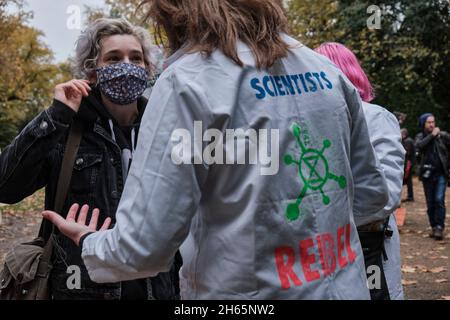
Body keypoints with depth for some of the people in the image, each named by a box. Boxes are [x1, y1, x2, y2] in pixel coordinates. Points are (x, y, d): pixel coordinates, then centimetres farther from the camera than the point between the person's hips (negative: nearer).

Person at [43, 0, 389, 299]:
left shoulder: (187, 81, -15)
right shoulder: (326, 70, 2)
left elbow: (145, 246, -17)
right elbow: (371, 192, 10)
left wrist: (89, 241, 4)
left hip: (249, 290, -6)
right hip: (344, 287, 6)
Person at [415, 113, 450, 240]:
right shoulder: (420, 136, 5)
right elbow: (419, 146, -15)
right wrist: (432, 135, -15)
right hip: (427, 174, 2)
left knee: (439, 200, -14)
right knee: (430, 203, 6)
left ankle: (440, 227, -11)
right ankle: (433, 227, 16)